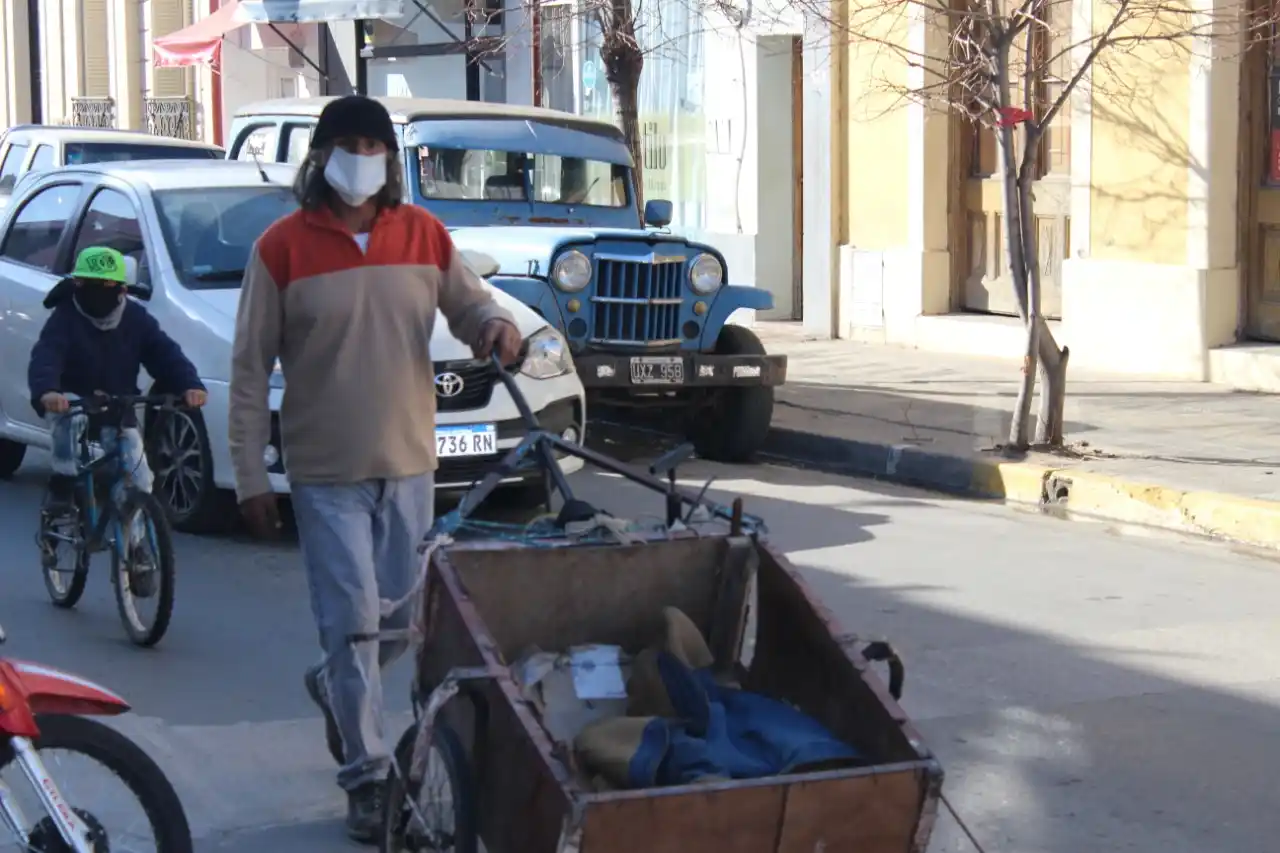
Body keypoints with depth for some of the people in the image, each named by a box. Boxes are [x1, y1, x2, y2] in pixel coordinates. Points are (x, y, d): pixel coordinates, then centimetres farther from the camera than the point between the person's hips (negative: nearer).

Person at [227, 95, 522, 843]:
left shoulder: (424, 234, 3)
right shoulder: (282, 247, -7)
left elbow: (470, 305, 13)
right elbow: (251, 371, -4)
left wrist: (496, 324, -14)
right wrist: (251, 477, -6)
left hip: (409, 464, 4)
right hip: (326, 472, -4)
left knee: (402, 614, 14)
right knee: (352, 622, -5)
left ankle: (337, 689, 43)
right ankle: (367, 775, 5)